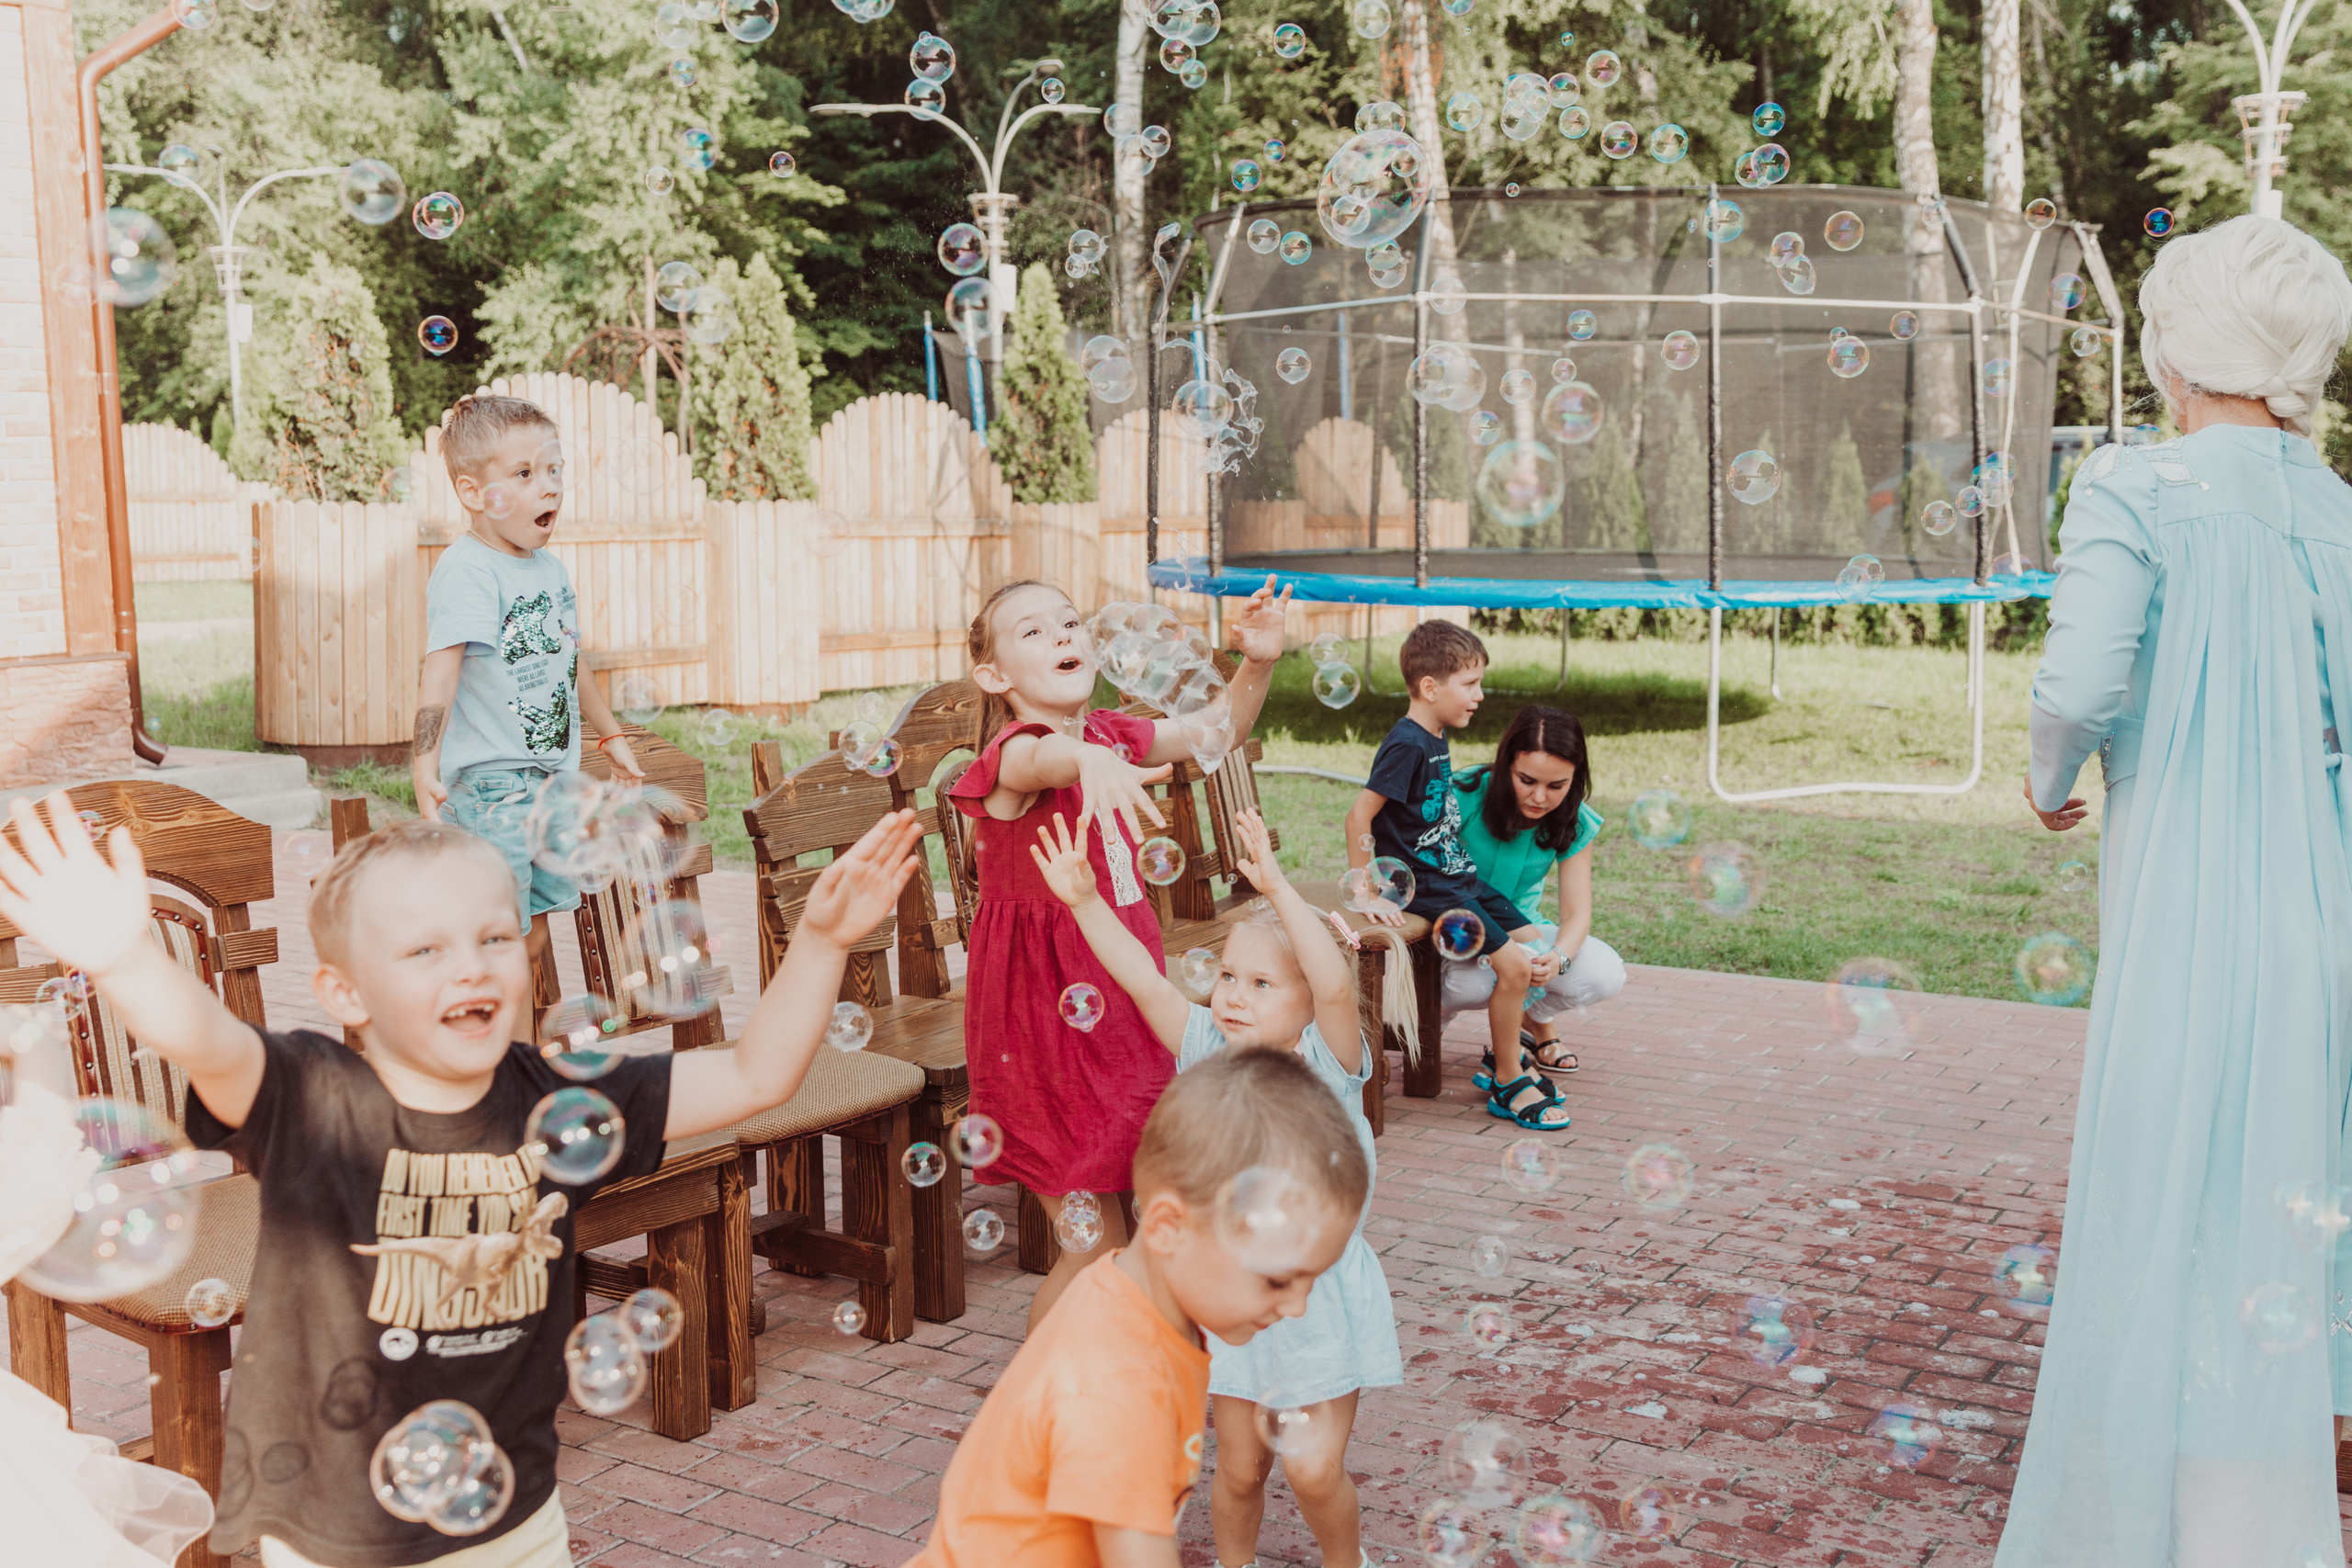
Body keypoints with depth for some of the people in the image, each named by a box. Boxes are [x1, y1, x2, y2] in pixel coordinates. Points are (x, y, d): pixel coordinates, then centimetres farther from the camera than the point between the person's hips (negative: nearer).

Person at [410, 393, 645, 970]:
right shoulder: (465, 572, -15)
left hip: (551, 777, 8)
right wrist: (425, 768, -33)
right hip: (489, 786, -8)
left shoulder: (550, 568, 12)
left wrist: (611, 735, 33)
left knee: (534, 932, 14)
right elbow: (440, 670, -24)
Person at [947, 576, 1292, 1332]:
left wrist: (1258, 662, -7)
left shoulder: (1112, 736, 4)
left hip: (1120, 1007, 7)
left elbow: (1217, 733, 13)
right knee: (1096, 1246, -4)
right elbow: (1039, 758, -43)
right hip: (1045, 1020, -7)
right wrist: (1090, 761, -67)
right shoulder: (1013, 755, -18)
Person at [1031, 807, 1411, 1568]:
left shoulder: (1329, 1063, -13)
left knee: (1315, 1469, -3)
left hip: (1320, 1297, -3)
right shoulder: (1209, 1053, -2)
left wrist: (1279, 888, -38)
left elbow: (1337, 983, -32)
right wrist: (1085, 900, -16)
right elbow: (1143, 979, -7)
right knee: (1239, 1469, 11)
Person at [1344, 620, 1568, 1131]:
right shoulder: (1406, 745, -19)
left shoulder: (1437, 740, 10)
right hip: (1428, 890, -10)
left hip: (1459, 879, 10)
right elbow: (1359, 816, -22)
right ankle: (1507, 1086, -1)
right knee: (1514, 965, -16)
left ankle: (1499, 1056, 21)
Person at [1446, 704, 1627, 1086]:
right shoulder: (1464, 796, -24)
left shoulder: (1574, 822, -11)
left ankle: (1537, 1025, 14)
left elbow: (1577, 913, -14)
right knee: (1473, 982, -38)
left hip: (1518, 931, 4)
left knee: (1606, 975, -21)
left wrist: (1557, 958, -40)